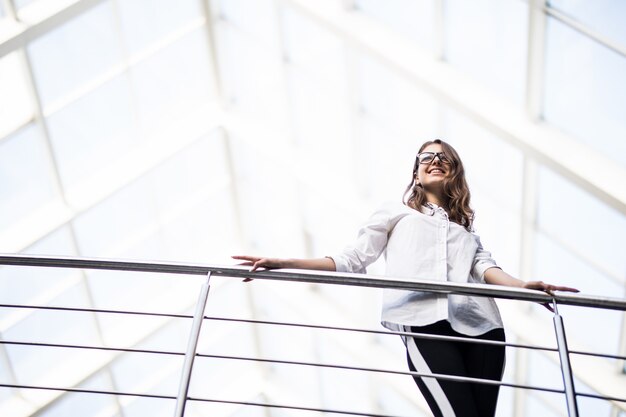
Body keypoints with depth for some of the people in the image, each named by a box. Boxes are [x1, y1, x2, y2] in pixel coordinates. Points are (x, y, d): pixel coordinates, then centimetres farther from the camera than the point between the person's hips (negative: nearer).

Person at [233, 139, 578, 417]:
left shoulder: (466, 227, 34)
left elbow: (484, 266, 14)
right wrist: (283, 264, 3)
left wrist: (522, 286, -9)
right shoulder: (396, 214, 26)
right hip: (425, 322, -4)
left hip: (480, 323, 4)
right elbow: (351, 260, 16)